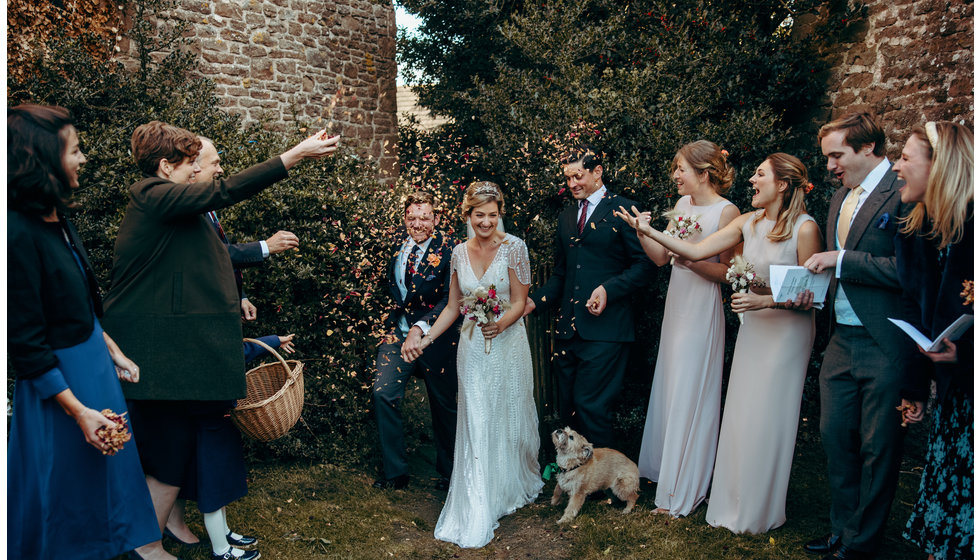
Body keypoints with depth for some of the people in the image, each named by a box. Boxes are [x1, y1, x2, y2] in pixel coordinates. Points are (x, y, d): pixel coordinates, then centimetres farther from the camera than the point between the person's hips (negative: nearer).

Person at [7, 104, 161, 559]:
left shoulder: (57, 219, 2)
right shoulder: (19, 233, -25)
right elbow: (26, 342, -22)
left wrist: (113, 352, 15)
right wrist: (78, 410, -20)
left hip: (94, 363, 9)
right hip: (57, 382, -9)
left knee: (104, 470, 23)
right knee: (66, 487, 11)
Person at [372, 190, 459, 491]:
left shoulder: (449, 250, -15)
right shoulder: (398, 240, 3)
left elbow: (450, 300, -20)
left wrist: (421, 327, -29)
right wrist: (393, 314, 12)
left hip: (434, 336, -4)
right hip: (397, 331, 4)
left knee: (443, 405, 9)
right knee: (383, 393, -10)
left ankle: (448, 473, 31)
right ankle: (395, 472, 5)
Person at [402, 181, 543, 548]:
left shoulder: (513, 247, -7)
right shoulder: (460, 253, 5)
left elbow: (520, 302, -7)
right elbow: (453, 307, 9)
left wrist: (500, 324, -26)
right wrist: (424, 340, 1)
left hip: (508, 346, -2)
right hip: (472, 350, 3)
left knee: (510, 418, 11)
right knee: (476, 425, 2)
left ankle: (516, 486, 37)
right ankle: (478, 513, 9)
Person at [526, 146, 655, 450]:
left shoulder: (623, 209, -1)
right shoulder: (566, 217, 18)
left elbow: (643, 265, -5)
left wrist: (608, 289, -19)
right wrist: (535, 301, 8)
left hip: (604, 327, -6)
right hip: (569, 328, 7)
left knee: (591, 407, -7)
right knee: (568, 407, 12)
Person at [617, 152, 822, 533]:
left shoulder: (804, 228, -15)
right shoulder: (748, 223, 1)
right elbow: (697, 251, -3)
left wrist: (766, 301, -25)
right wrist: (649, 232, -9)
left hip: (788, 328, -6)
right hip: (754, 326, 6)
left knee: (768, 419, 4)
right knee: (741, 413, 11)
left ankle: (762, 511, 24)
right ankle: (735, 503, 29)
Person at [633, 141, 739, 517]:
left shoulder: (727, 211, -13)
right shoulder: (682, 204, 8)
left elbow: (728, 272, -12)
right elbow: (661, 257, 8)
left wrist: (692, 260, -25)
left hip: (702, 312, -7)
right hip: (676, 306, 7)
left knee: (689, 396, 1)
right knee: (669, 390, 16)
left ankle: (683, 490, 15)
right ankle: (666, 468, 35)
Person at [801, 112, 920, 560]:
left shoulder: (903, 193, -12)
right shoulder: (841, 198, 14)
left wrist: (840, 261, -18)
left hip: (884, 344, -8)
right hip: (841, 339, 8)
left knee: (878, 447, 6)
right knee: (835, 436, 13)